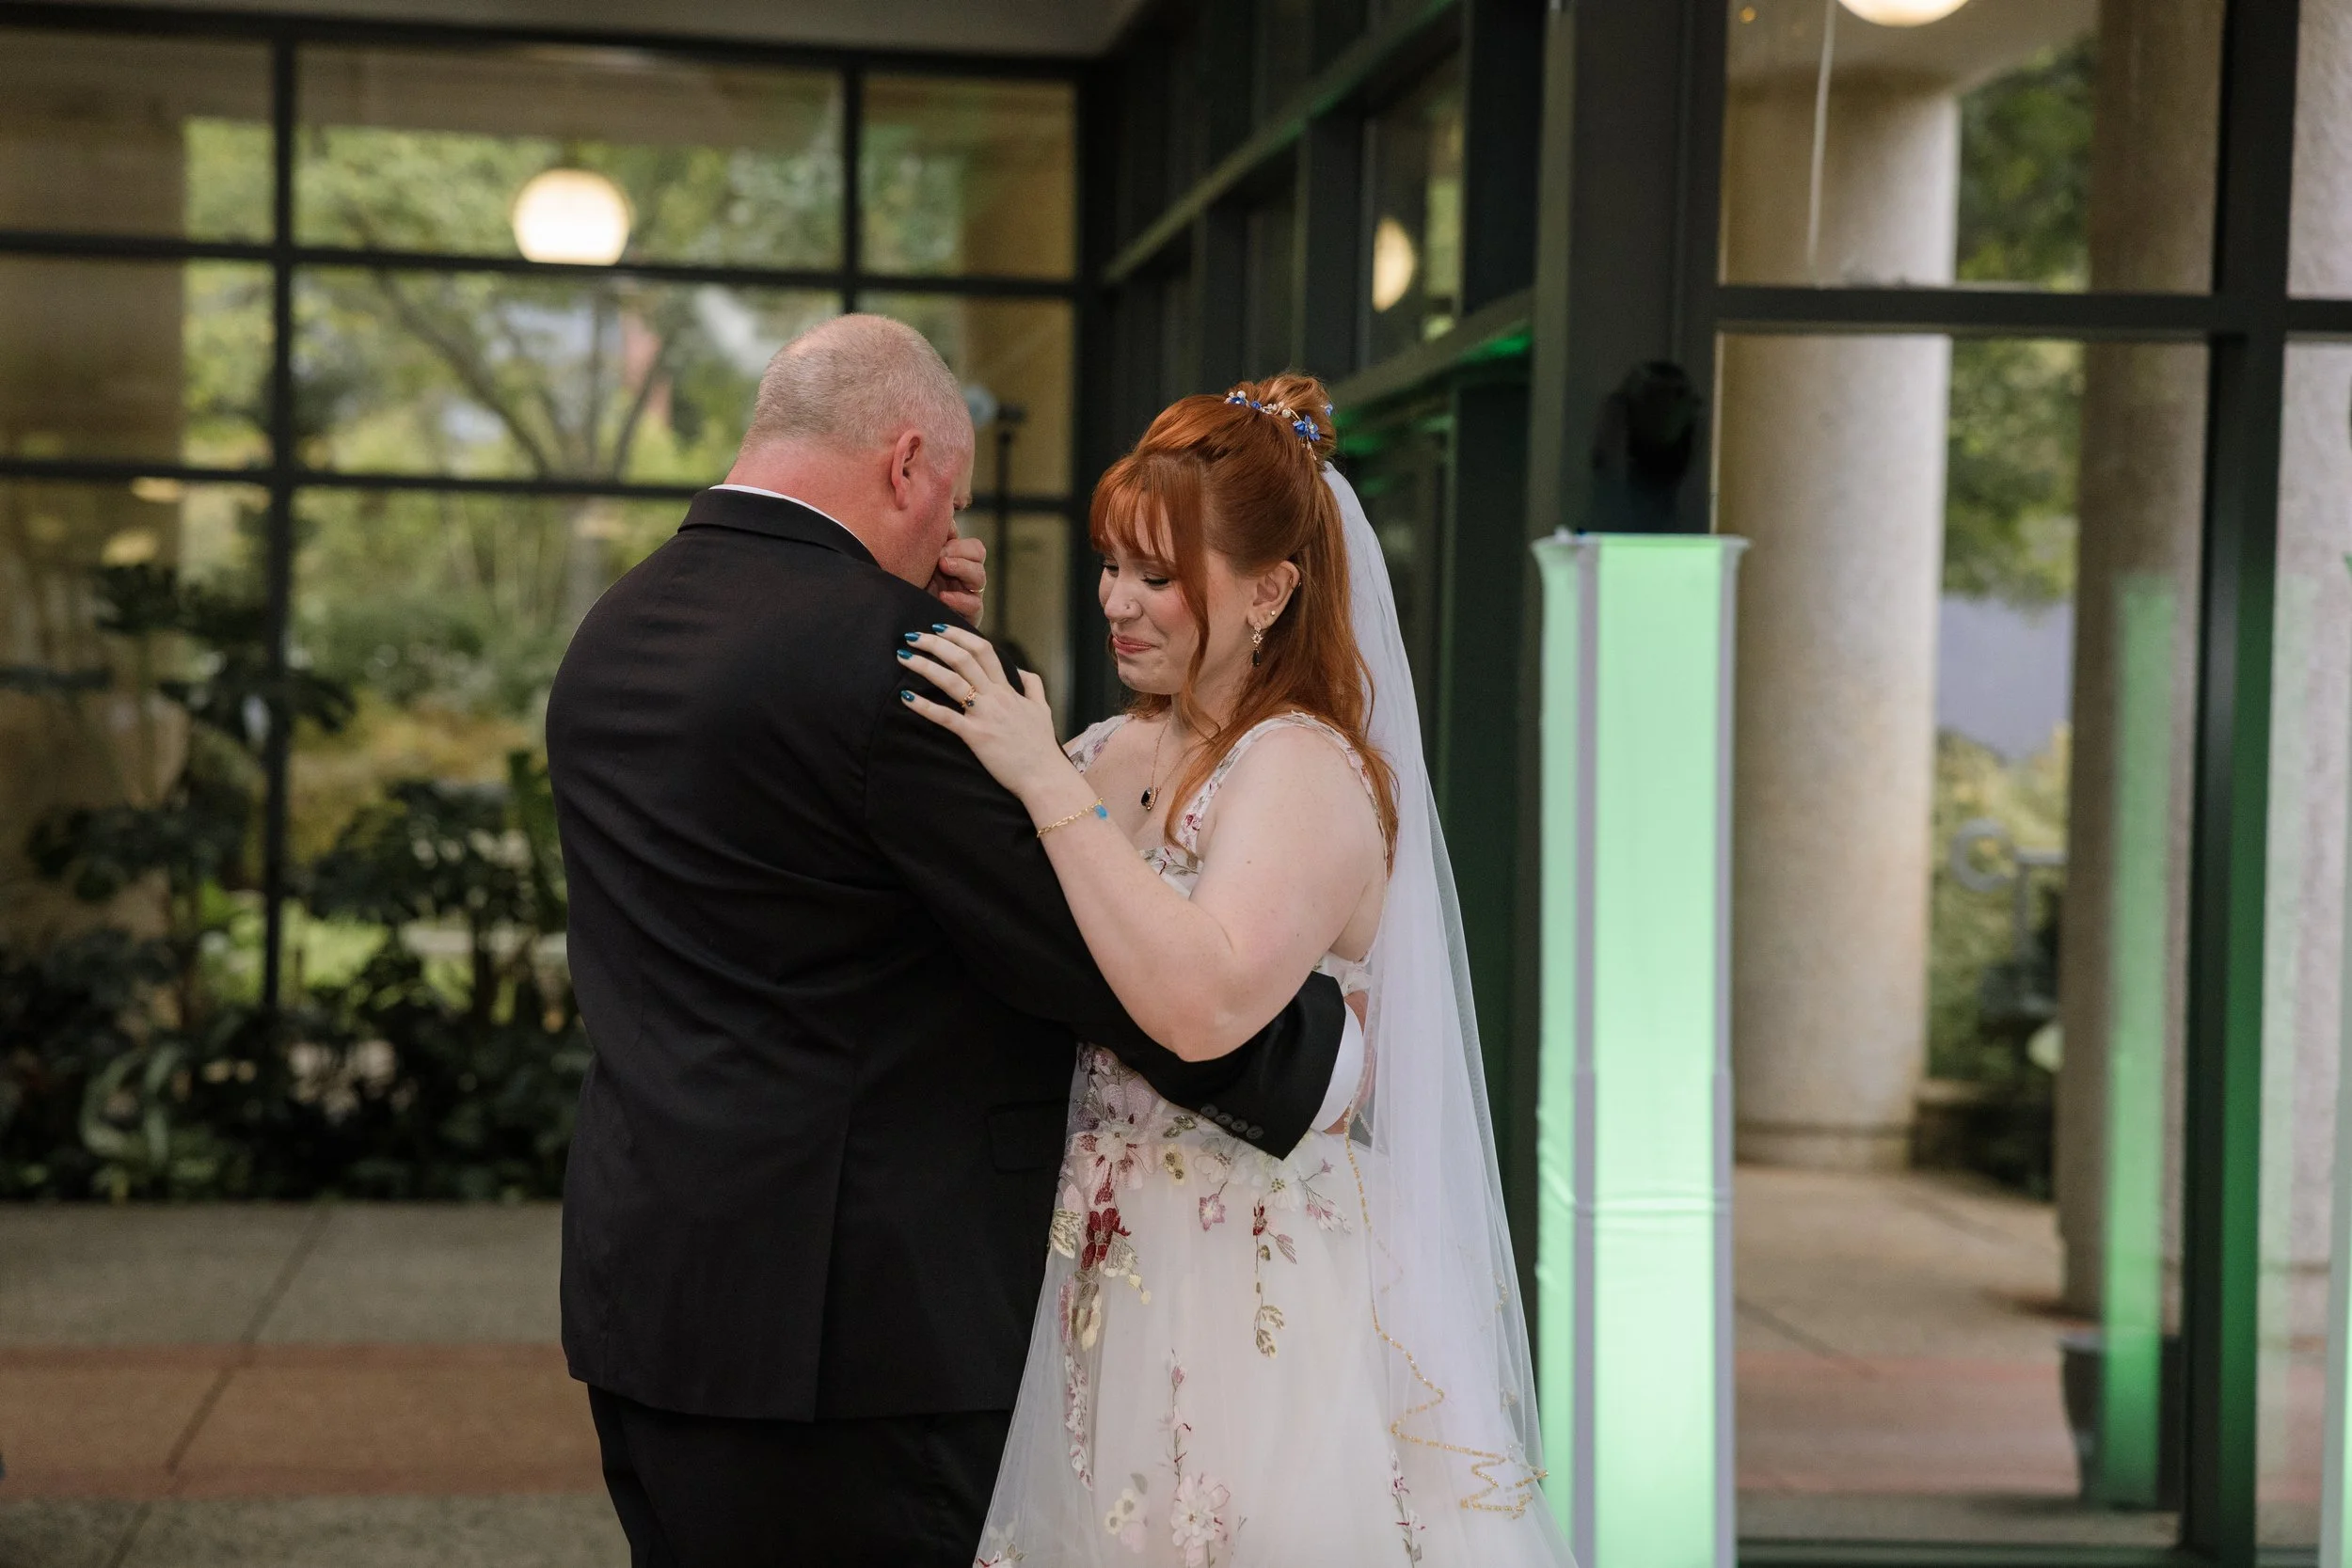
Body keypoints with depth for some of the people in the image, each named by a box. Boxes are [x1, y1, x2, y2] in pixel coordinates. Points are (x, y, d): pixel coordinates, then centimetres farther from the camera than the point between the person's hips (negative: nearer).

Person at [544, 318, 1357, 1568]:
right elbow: (1084, 953, -15)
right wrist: (1321, 1052, -2)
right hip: (847, 1313, -9)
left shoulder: (607, 634, 11)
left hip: (640, 1282, 9)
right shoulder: (881, 649, -17)